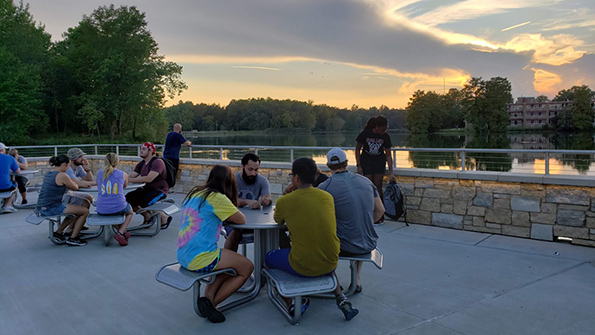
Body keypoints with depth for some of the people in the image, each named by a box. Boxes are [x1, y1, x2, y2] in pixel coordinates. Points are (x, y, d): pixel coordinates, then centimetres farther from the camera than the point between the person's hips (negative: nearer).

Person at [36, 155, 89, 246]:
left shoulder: (48, 174, 13)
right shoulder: (62, 175, -15)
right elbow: (75, 188, -2)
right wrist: (72, 181, 17)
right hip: (52, 208, -10)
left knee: (75, 211, 27)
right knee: (85, 211, -5)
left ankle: (58, 233, 25)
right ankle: (73, 238, 2)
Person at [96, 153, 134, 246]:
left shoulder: (99, 173, 5)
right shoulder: (123, 174, 1)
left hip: (101, 211, 2)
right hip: (118, 208, -2)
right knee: (130, 212, 33)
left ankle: (122, 232, 25)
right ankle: (120, 233, 9)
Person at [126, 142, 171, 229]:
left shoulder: (157, 162, -17)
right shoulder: (141, 164, 12)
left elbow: (149, 178, -28)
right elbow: (131, 176, 7)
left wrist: (130, 180, -28)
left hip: (159, 190, -8)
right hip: (147, 189, 9)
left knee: (144, 203, -30)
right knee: (128, 198, -6)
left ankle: (164, 217, -6)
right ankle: (147, 215, 12)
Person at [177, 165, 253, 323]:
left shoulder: (195, 193, 12)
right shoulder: (217, 198, -13)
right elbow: (241, 220, -5)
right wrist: (229, 214, 14)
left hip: (183, 255, 9)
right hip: (200, 259, -9)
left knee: (232, 263, 26)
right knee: (247, 267, 9)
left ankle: (208, 297, 6)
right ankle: (212, 302, 8)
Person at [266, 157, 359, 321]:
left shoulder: (285, 201, -10)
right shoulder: (327, 197, 0)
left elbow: (278, 221, 12)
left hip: (301, 267, -3)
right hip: (330, 265, 4)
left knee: (269, 258, 24)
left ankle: (292, 303, 13)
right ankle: (340, 297, 22)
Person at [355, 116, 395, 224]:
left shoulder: (385, 137, -13)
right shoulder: (365, 133, -19)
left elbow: (388, 155, -7)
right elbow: (357, 149, -7)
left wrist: (391, 172, -10)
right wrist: (359, 166, -10)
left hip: (379, 162, 1)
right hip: (366, 161, -1)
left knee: (378, 187, -4)